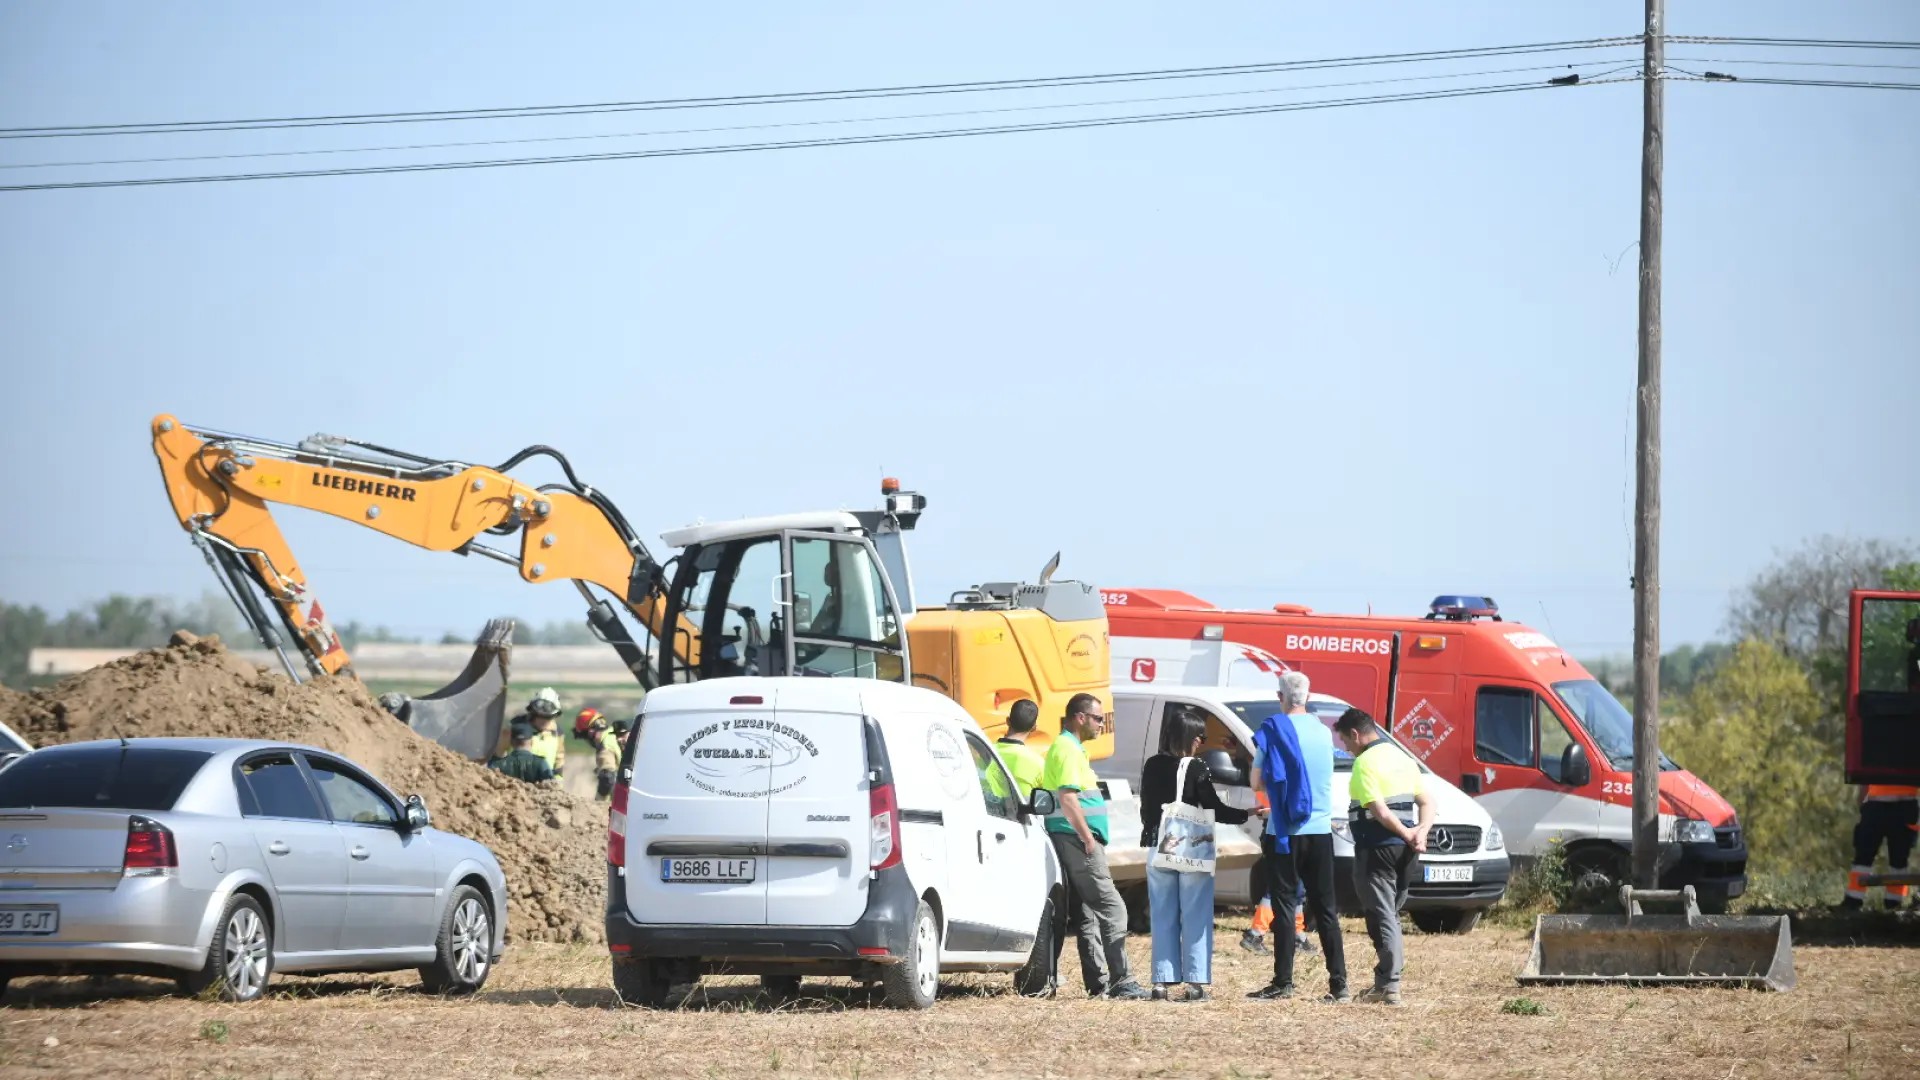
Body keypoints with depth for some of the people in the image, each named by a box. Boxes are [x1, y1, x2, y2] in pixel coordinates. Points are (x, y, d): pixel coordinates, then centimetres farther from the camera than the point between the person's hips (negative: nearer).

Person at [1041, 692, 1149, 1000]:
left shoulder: (1069, 748, 21)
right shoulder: (1068, 750, -11)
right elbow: (1068, 799, -21)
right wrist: (1088, 838, -20)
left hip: (1074, 842, 11)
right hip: (1077, 839, -11)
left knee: (1087, 913, 10)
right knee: (1111, 908, -12)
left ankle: (1099, 983, 11)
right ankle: (1120, 982, -15)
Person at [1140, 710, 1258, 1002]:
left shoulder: (1152, 767, 4)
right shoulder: (1196, 769, -10)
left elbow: (1146, 808, 11)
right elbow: (1215, 810, -10)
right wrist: (1248, 815, 0)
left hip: (1159, 850, 4)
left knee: (1163, 917, 8)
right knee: (1196, 918, 1)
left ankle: (1162, 982, 5)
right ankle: (1196, 982, -3)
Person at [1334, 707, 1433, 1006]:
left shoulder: (1365, 763, -12)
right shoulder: (1402, 758, 15)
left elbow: (1379, 811, -21)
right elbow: (1427, 801, 13)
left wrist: (1407, 835, -12)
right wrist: (1421, 832, -2)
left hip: (1377, 847, -8)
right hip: (1404, 849, 8)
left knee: (1381, 916, -4)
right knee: (1391, 912, 17)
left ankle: (1390, 985, -6)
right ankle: (1387, 979, 16)